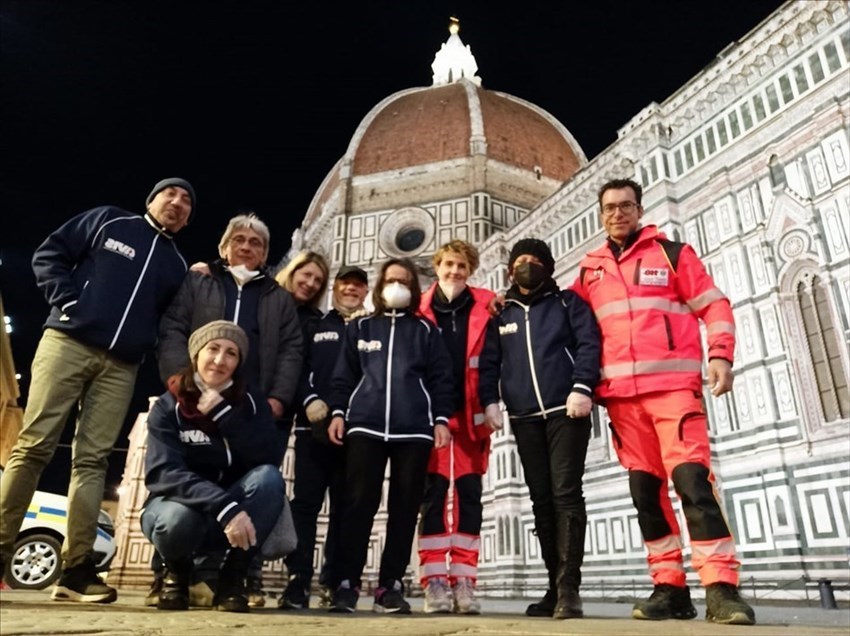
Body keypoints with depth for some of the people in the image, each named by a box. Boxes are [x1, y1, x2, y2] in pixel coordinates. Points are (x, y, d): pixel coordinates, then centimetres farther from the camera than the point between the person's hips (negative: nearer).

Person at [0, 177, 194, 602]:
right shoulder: (108, 221, 11)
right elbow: (48, 255, 6)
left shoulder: (177, 264, 19)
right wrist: (68, 300, -6)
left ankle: (76, 567, 2)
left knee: (92, 459, 0)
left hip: (121, 366, 3)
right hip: (68, 342, -2)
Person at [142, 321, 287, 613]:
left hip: (235, 512, 2)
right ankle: (177, 572, 1)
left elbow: (271, 458, -19)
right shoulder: (168, 406, -8)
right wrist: (225, 508, -36)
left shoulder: (252, 404, -2)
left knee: (269, 477, -28)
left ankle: (232, 577, -11)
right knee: (176, 521, -37)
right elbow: (164, 473, -23)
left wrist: (223, 413, -23)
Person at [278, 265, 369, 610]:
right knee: (306, 501, -2)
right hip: (314, 426, 1)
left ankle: (334, 583, 10)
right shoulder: (314, 327, 19)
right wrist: (309, 400, -11)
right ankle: (298, 581, 2)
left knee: (344, 506, 3)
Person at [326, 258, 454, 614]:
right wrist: (338, 412, 2)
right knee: (359, 503, -4)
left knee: (405, 507, 1)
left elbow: (440, 378, 9)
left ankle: (391, 585, 9)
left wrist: (441, 419, -2)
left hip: (414, 429, 0)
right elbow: (343, 375, 14)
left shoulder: (426, 330, 14)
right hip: (365, 426, 0)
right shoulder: (360, 327, 17)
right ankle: (347, 582, 3)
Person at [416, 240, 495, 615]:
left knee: (469, 499, 5)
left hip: (470, 417, 1)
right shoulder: (419, 311, 2)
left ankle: (464, 583, 14)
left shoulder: (485, 308, 3)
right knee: (433, 499, 2)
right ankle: (435, 583, 10)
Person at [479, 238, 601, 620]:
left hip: (565, 411, -3)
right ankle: (556, 588, 12)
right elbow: (488, 362, 15)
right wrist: (490, 400, -1)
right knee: (541, 500, 5)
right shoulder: (501, 315, 20)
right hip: (524, 418, 4)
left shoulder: (567, 302, 12)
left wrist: (582, 387, -16)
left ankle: (568, 588, -6)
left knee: (566, 495, -9)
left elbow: (589, 343, -1)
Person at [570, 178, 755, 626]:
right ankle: (669, 587, 12)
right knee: (645, 488, 4)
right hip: (621, 394, 4)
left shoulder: (671, 252, 9)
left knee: (692, 477, -14)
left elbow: (714, 305, 5)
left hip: (673, 384, -3)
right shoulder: (590, 269, 16)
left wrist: (720, 355, -8)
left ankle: (721, 587, -8)